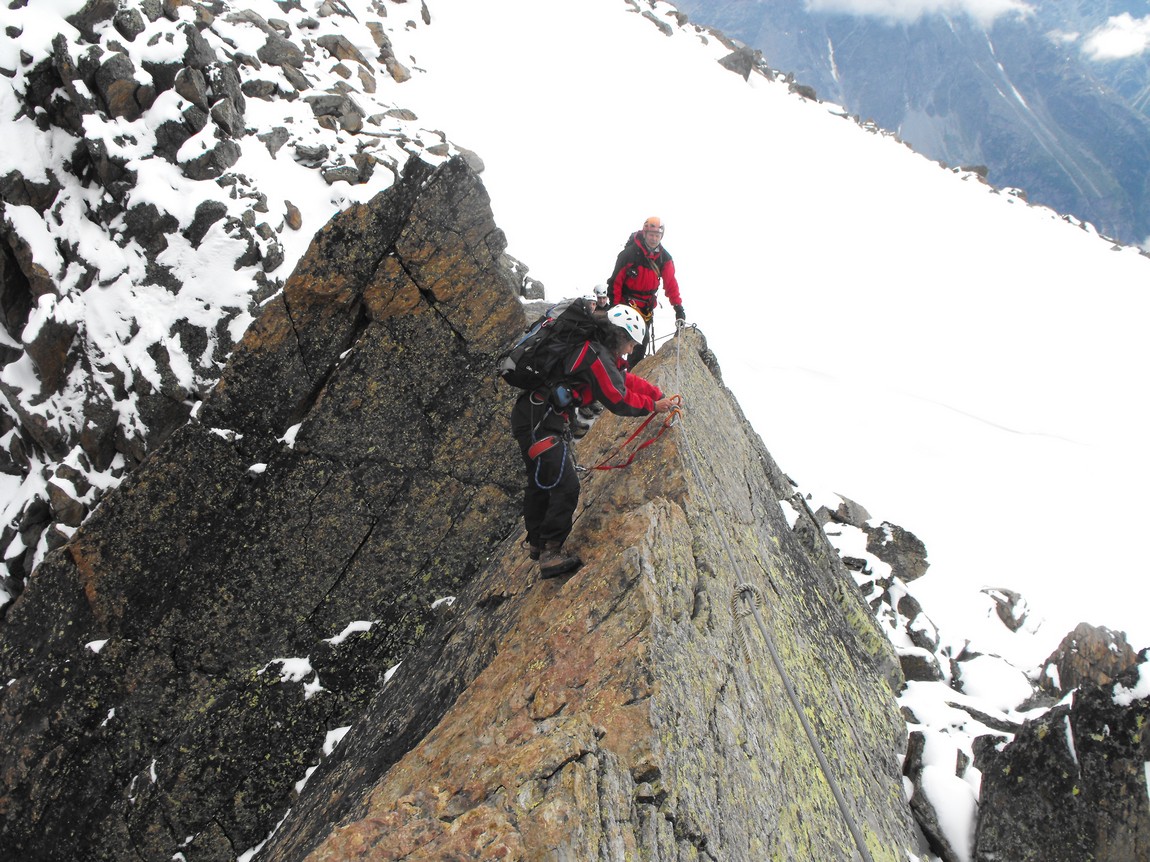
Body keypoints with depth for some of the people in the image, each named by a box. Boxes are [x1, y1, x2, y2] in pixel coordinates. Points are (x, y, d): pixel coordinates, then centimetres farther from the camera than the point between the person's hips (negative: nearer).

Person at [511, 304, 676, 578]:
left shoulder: (597, 350, 13)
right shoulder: (596, 355, -18)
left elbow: (626, 379, 23)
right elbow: (619, 400, -12)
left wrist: (659, 395, 17)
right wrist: (652, 406, 3)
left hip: (532, 416, 11)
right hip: (538, 422, -11)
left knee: (540, 482, 22)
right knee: (565, 486, -13)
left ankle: (537, 543, 36)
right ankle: (550, 552, -11)